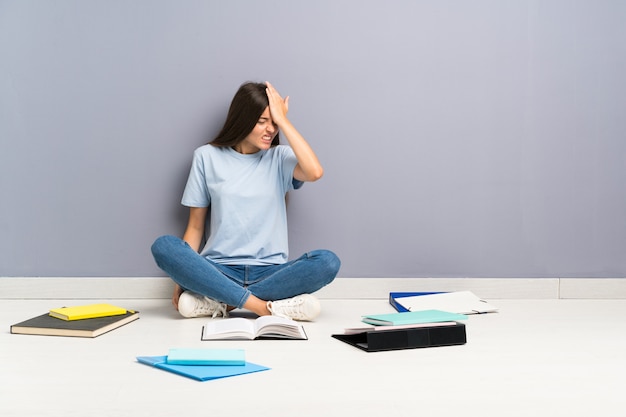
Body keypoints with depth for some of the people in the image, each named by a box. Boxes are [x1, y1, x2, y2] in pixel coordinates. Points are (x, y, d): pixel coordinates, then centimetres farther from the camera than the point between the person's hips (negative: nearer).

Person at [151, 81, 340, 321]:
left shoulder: (280, 158, 6)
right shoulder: (207, 157, 6)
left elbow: (315, 172, -17)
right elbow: (195, 226, 6)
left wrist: (283, 120, -8)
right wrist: (182, 278, -7)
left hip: (270, 272, 0)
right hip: (219, 270, 0)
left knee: (328, 261, -27)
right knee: (163, 247, -27)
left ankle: (222, 302, -23)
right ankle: (262, 306, -29)